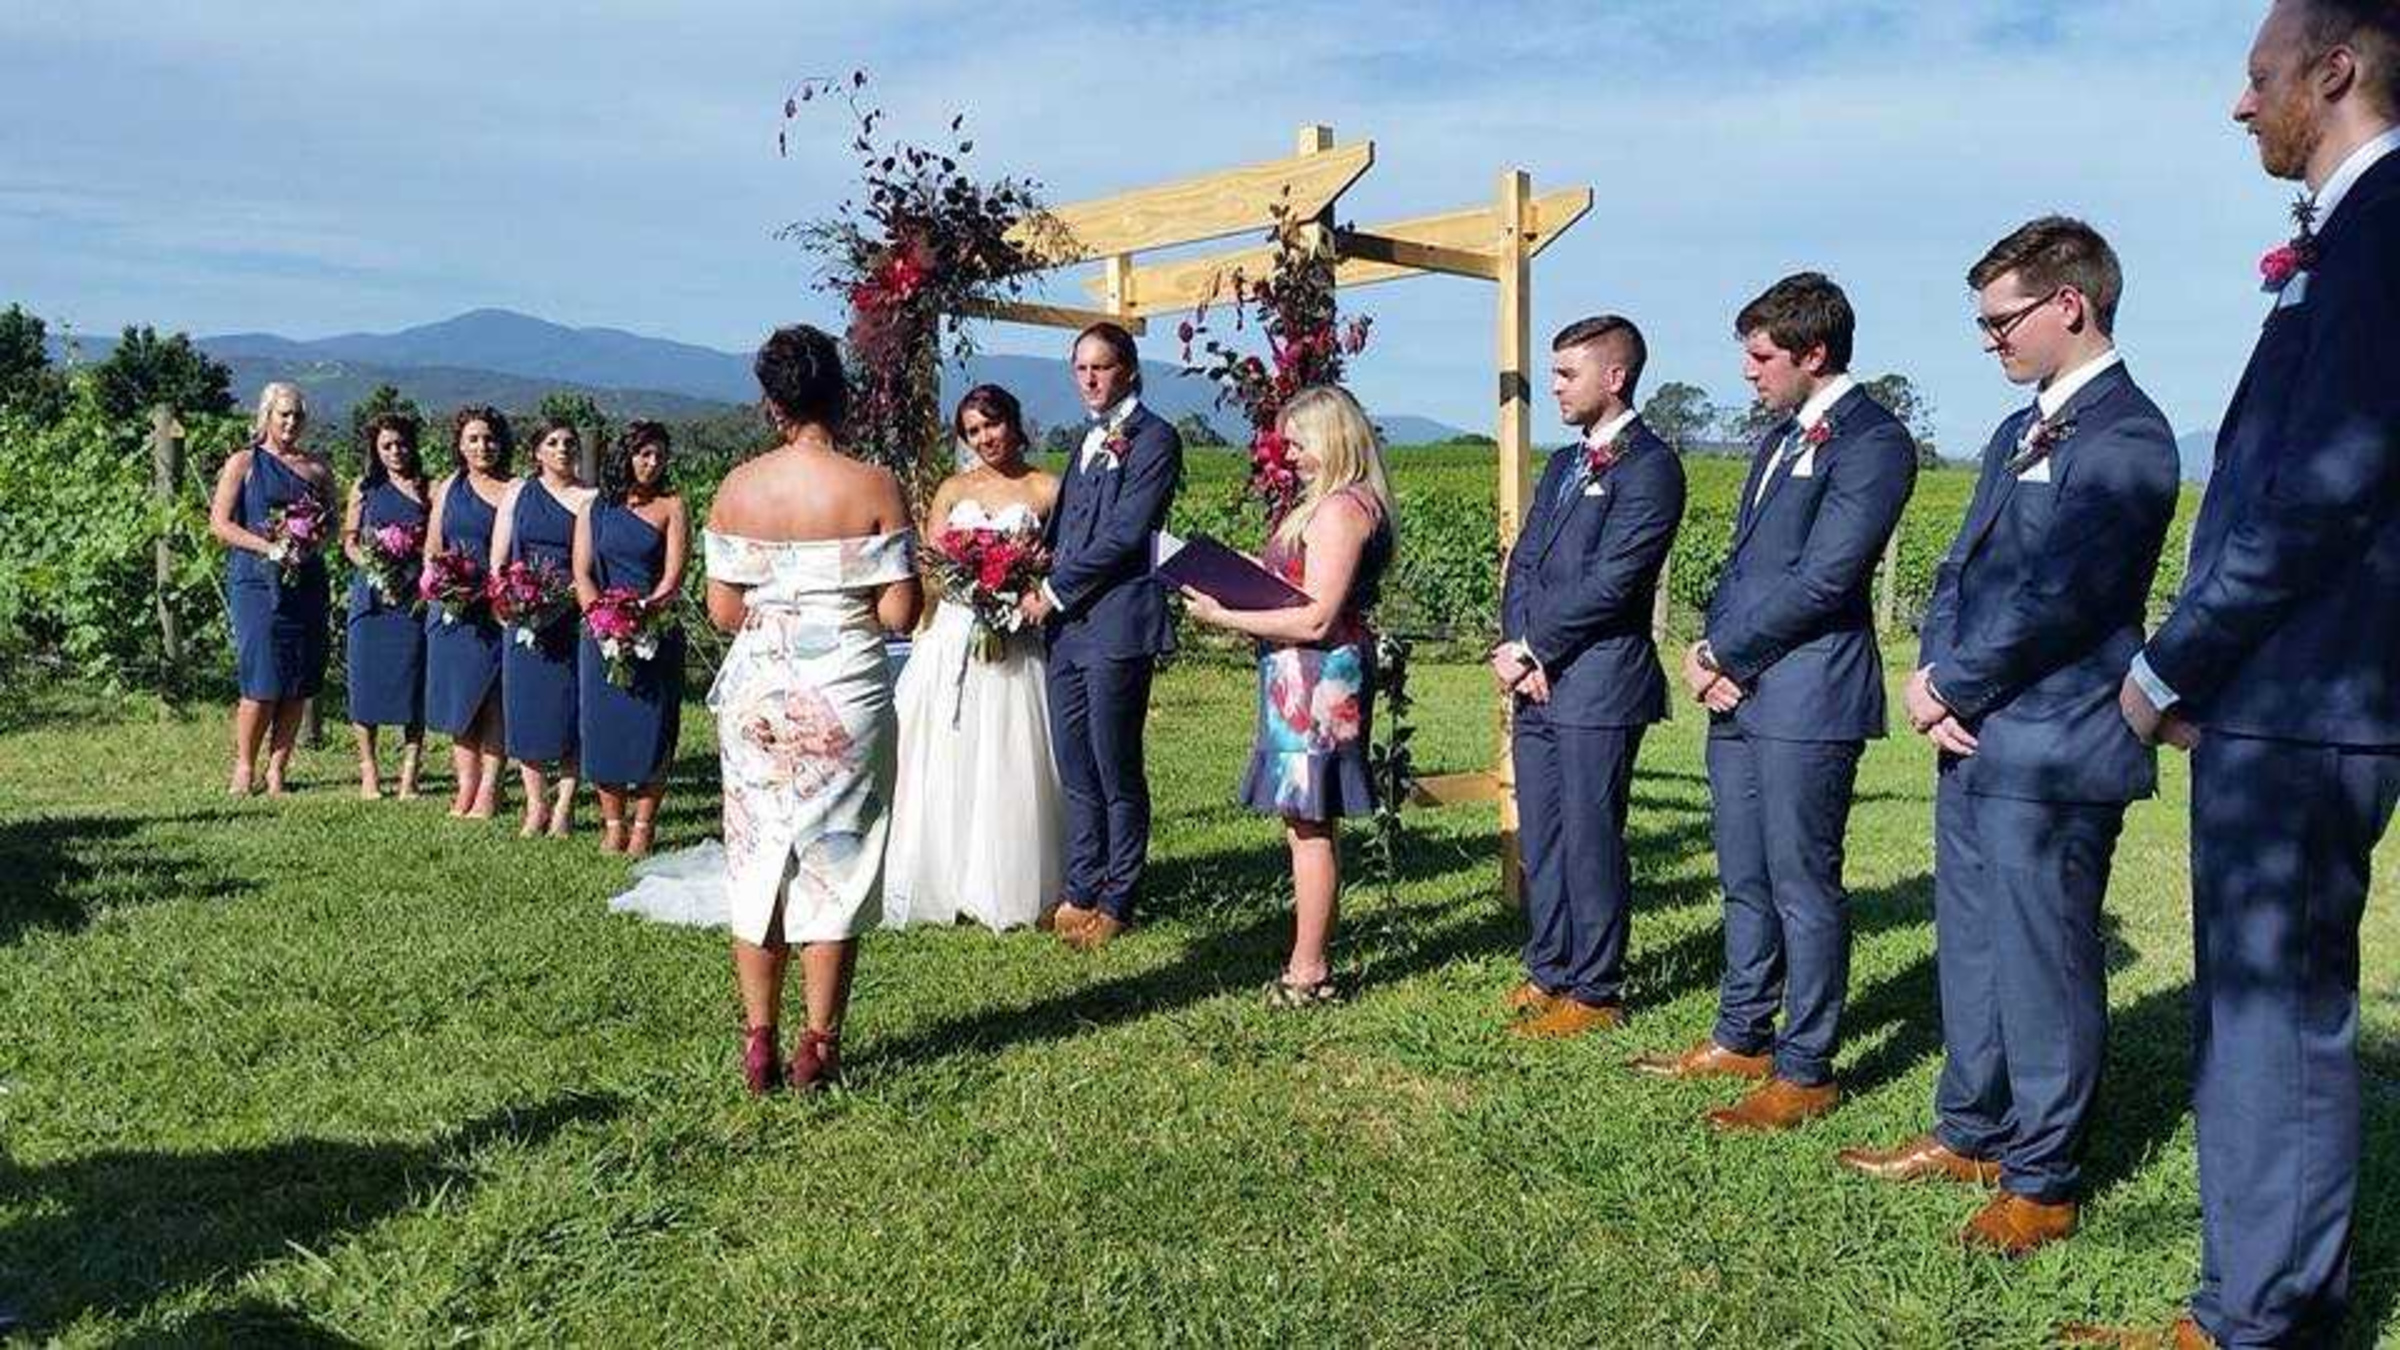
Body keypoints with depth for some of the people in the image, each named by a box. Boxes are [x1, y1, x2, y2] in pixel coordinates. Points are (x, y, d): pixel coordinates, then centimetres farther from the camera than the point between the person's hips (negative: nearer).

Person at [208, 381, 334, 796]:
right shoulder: (243, 463, 5)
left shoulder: (317, 468, 15)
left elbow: (332, 523, 18)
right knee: (262, 682, -8)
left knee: (299, 683, 2)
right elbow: (220, 524, -1)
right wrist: (269, 548, -14)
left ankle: (277, 769, 12)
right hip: (256, 581, -4)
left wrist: (315, 545, -4)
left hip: (306, 582, 4)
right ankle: (244, 767, 8)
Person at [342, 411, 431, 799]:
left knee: (412, 677, -3)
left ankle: (409, 774, 3)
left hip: (414, 594, -1)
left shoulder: (426, 488, 8)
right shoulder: (366, 487, 11)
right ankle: (368, 771, 10)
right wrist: (374, 567, -8)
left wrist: (413, 574, -12)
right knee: (366, 678, 1)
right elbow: (349, 541, 9)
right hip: (370, 593, 1)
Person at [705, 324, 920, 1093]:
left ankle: (759, 1045, 18)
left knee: (757, 859, 12)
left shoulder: (737, 489, -2)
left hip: (756, 691, 2)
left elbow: (722, 610, -1)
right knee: (835, 862, 8)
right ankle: (818, 1048, 13)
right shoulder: (873, 488, -9)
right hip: (845, 692, -2)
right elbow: (898, 613, -11)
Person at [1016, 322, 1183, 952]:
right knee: (1076, 770, 12)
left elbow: (1124, 534, -14)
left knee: (1117, 771, 1)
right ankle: (1080, 893, 21)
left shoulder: (1154, 438, -6)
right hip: (1068, 626, 8)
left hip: (1117, 625, -8)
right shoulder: (1091, 440, 20)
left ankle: (1116, 901, 12)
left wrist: (1055, 590, -9)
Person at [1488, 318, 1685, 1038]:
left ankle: (1594, 993, 12)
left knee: (1591, 842, 0)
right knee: (1540, 838, 14)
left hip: (1598, 686, -8)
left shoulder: (1649, 466, -9)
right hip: (1538, 683, 8)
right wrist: (1518, 648, -3)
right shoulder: (1562, 465, 19)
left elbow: (1610, 582, -16)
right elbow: (1523, 564, 14)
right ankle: (1548, 970, 28)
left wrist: (1532, 648, -11)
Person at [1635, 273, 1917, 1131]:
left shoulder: (1871, 440, -10)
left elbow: (1823, 576, -17)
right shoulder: (1781, 439, 20)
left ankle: (1805, 1072, 10)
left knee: (1803, 885, -1)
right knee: (1745, 881, 16)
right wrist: (1711, 652, 2)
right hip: (1739, 692, 9)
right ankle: (1741, 1039, 28)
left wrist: (1725, 657, -10)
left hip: (1807, 696, -9)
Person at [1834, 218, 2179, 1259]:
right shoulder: (2019, 433, 17)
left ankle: (2042, 1183, 15)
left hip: (2050, 752, -9)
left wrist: (1948, 689, -9)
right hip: (1975, 741, 9)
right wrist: (1933, 678, 0)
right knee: (1972, 950, 17)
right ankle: (1969, 1134, 32)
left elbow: (2053, 596, -19)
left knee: (2043, 966, 2)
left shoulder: (2125, 436, -13)